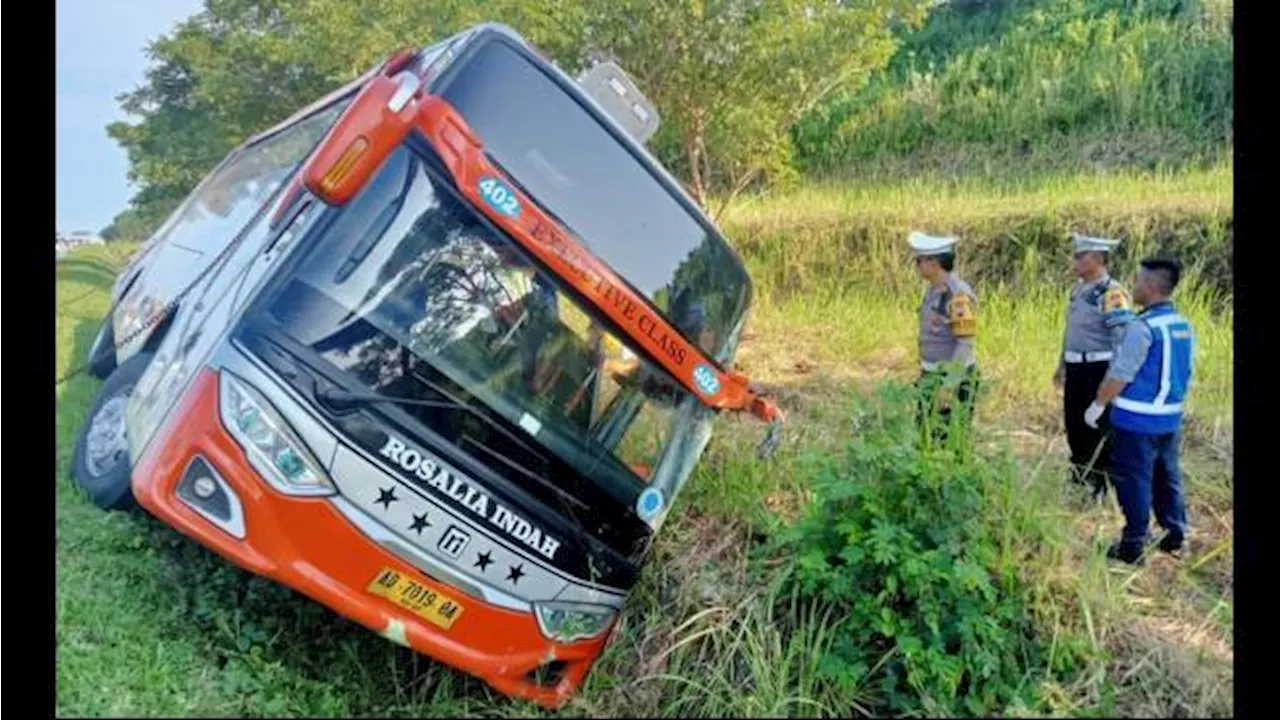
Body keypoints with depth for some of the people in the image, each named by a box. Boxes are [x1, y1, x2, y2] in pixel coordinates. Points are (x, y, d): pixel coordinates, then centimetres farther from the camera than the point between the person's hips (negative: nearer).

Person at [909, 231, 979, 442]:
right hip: (934, 375, 9)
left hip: (953, 377, -9)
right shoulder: (935, 290, 8)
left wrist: (949, 385, -25)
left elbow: (966, 343, -23)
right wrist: (925, 374, 21)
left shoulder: (959, 295, -22)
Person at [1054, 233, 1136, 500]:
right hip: (1076, 369, 9)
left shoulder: (1112, 293, -18)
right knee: (1073, 423, 16)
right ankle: (1079, 477, 32)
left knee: (1097, 428, 1)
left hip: (1098, 370, -9)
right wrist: (1061, 365, 24)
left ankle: (1099, 484, 14)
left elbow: (1123, 340, -21)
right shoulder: (1078, 289, 10)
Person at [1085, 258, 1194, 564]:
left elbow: (1119, 374, -18)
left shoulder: (1142, 327, -19)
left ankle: (1133, 545, 9)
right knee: (1167, 476, 18)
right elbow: (1184, 374, 15)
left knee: (1134, 481, 2)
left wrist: (1097, 405, -8)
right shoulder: (1185, 326, 7)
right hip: (1171, 418, 8)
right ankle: (1175, 537, 27)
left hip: (1137, 420, -8)